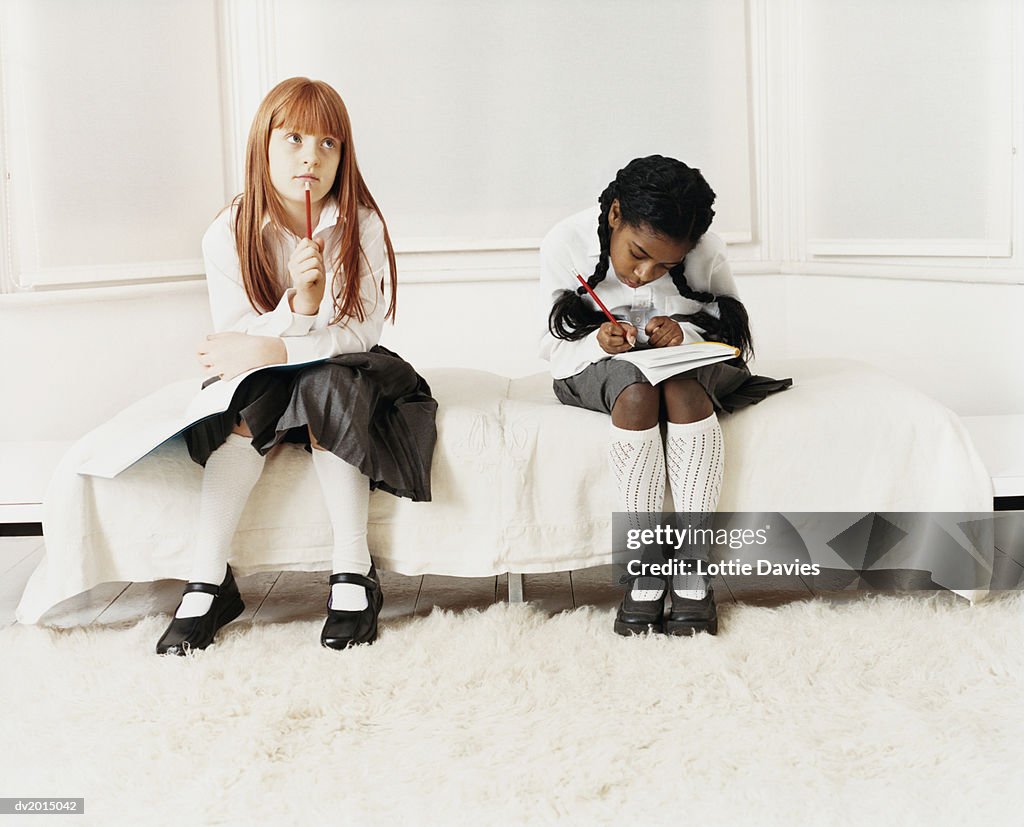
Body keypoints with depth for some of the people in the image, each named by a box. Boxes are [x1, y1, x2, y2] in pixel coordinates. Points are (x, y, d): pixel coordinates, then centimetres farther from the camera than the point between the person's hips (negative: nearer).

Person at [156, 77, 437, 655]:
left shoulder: (362, 226, -11)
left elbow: (361, 333, -15)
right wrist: (298, 304, -32)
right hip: (262, 382, 1)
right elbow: (234, 343, -13)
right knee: (246, 403, -30)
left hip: (341, 371, -1)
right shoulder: (228, 235, -9)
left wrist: (273, 350, -27)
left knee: (326, 387, -33)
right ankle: (208, 579, -26)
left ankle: (353, 571, -28)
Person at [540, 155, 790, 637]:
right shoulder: (565, 245, -16)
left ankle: (692, 567, -31)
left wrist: (686, 335, -24)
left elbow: (731, 337, -3)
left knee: (683, 386, -35)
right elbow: (555, 352, -10)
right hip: (602, 365, -1)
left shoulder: (705, 252, -15)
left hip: (688, 360, 1)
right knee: (637, 390, -36)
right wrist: (598, 342, -31)